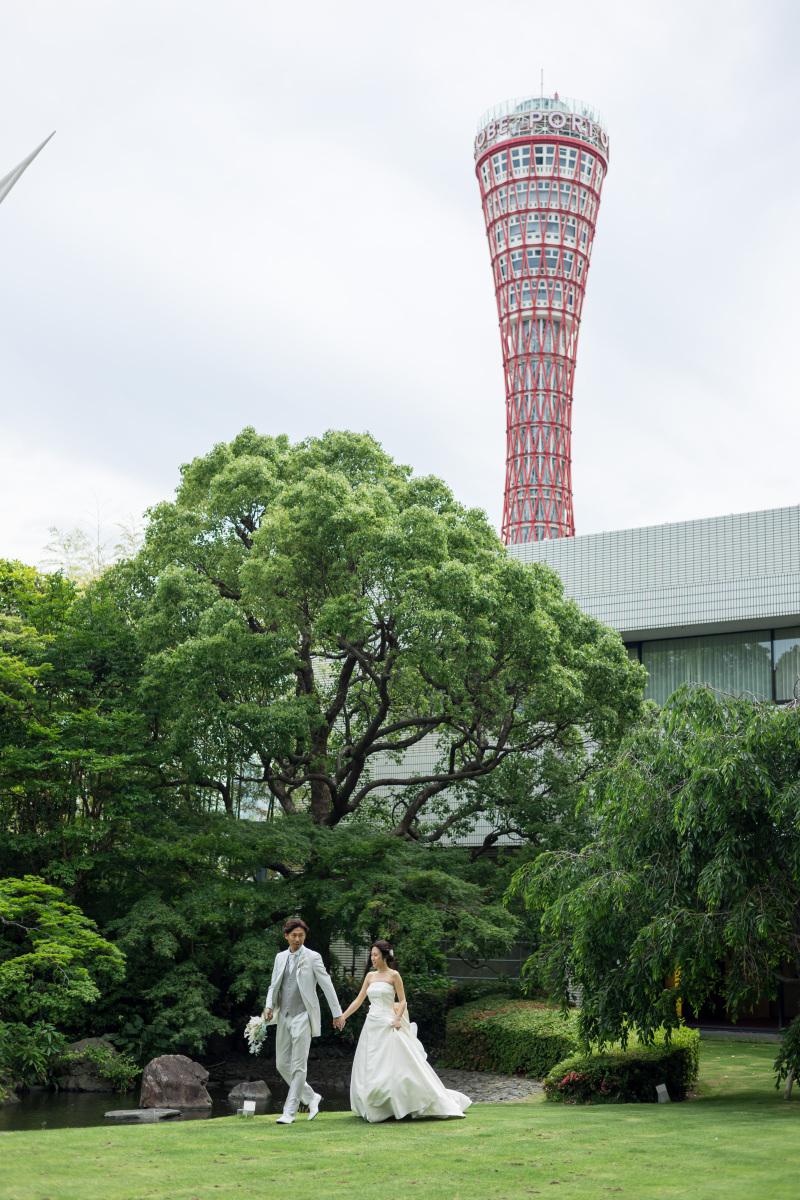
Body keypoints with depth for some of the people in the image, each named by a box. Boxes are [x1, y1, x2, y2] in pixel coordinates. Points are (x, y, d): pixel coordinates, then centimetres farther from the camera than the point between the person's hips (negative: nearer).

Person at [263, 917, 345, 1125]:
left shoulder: (313, 957, -2)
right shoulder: (280, 957, 13)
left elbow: (327, 985, -1)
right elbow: (273, 985, 17)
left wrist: (337, 1013, -3)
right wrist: (269, 1006, -1)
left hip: (303, 1016, -6)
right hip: (283, 1017, 6)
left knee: (298, 1066, -6)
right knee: (282, 1064, 7)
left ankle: (290, 1112, -2)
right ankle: (311, 1097, 23)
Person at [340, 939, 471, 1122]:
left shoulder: (393, 975, -3)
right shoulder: (370, 976, 12)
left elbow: (403, 1001, -3)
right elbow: (358, 1000, 14)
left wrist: (397, 1019, -18)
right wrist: (342, 1017, 8)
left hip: (388, 1026, -6)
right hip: (372, 1025, 6)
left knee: (400, 1066, -10)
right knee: (368, 1070, 4)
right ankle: (375, 1108, 13)